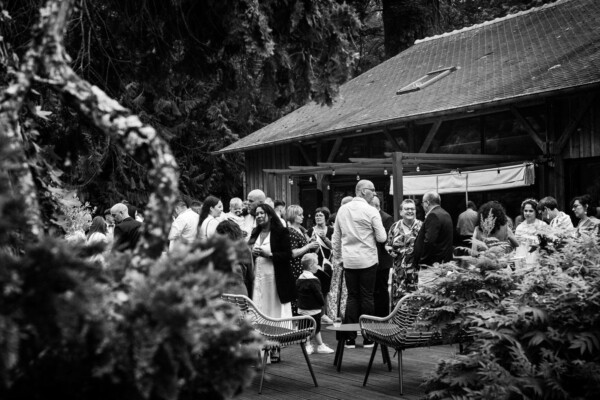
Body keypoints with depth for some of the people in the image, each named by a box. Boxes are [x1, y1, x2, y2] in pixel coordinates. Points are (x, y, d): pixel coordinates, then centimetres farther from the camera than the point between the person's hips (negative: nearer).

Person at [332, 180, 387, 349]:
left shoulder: (342, 210, 6)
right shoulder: (371, 211, -9)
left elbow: (336, 238, 11)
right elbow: (382, 237, -8)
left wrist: (338, 258, 19)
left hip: (349, 260, 4)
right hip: (367, 260, -4)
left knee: (352, 297, 8)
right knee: (367, 297, 3)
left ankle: (350, 337, 6)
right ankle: (368, 338, 6)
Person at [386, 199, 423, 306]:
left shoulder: (421, 226, 1)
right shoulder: (395, 227, 9)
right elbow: (388, 245, 16)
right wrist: (392, 252, -3)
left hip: (416, 268, -2)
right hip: (399, 269, 2)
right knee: (398, 297, 3)